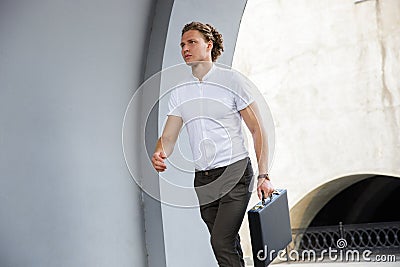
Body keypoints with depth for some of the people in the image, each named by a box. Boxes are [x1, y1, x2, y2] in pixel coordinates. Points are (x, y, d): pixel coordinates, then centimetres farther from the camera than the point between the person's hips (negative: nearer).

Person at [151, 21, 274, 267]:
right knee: (229, 245, 10)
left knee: (221, 242, -17)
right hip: (203, 179, 5)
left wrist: (263, 175, -10)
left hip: (235, 172, -5)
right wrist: (159, 154, -16)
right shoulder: (180, 92, 11)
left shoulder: (231, 80, -2)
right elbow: (169, 137, 8)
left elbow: (258, 130, -2)